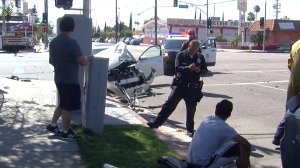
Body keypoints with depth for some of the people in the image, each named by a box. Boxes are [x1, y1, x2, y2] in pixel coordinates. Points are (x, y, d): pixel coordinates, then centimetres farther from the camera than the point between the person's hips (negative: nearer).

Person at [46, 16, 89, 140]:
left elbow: (51, 60, 16)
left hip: (59, 78, 8)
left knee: (63, 104, 23)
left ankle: (52, 125, 28)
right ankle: (66, 132, 14)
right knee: (69, 106, 4)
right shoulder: (71, 42, -20)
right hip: (70, 80, -8)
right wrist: (87, 59, 2)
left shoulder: (53, 42, 5)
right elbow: (82, 62, -20)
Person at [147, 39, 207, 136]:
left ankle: (190, 130, 24)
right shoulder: (181, 55, -3)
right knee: (169, 104, -8)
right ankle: (157, 123, -4)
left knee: (191, 109, 10)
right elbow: (177, 68, -14)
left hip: (193, 88, 2)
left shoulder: (200, 57, 6)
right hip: (180, 85, -2)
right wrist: (188, 68, -32)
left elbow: (205, 69, 9)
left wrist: (200, 70, -14)